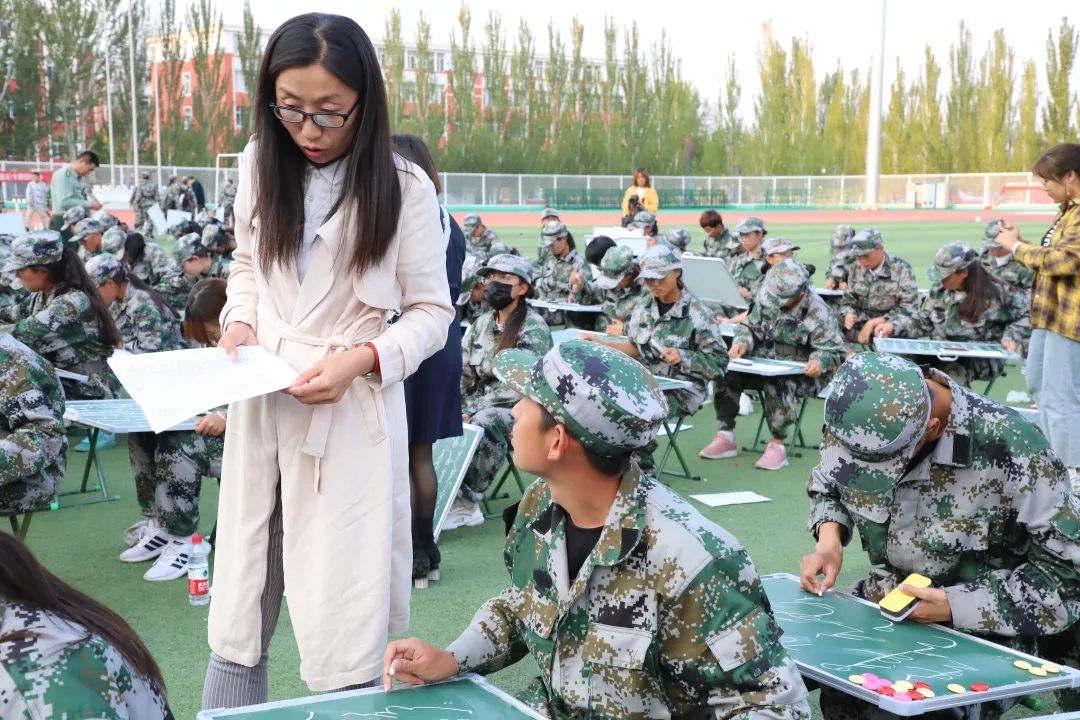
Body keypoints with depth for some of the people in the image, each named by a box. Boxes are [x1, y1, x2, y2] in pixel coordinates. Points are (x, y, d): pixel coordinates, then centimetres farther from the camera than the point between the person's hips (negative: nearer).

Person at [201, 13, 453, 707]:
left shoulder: (404, 187, -9)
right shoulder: (261, 162, 3)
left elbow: (431, 312, -3)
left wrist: (363, 358, -20)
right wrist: (239, 320, -2)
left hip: (352, 414, -4)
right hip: (261, 408, 4)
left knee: (341, 631, 3)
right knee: (239, 612, 13)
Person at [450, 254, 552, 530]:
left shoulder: (533, 329, -9)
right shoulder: (481, 324, 12)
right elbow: (462, 374, 10)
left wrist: (472, 411, -19)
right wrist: (460, 411, -8)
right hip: (480, 407, 6)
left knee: (484, 423, -36)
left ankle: (466, 501, -29)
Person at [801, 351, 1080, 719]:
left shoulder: (1010, 450, -27)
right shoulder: (855, 425, -12)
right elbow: (827, 488, 10)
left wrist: (956, 605, -25)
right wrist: (829, 538, -11)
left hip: (981, 631, -5)